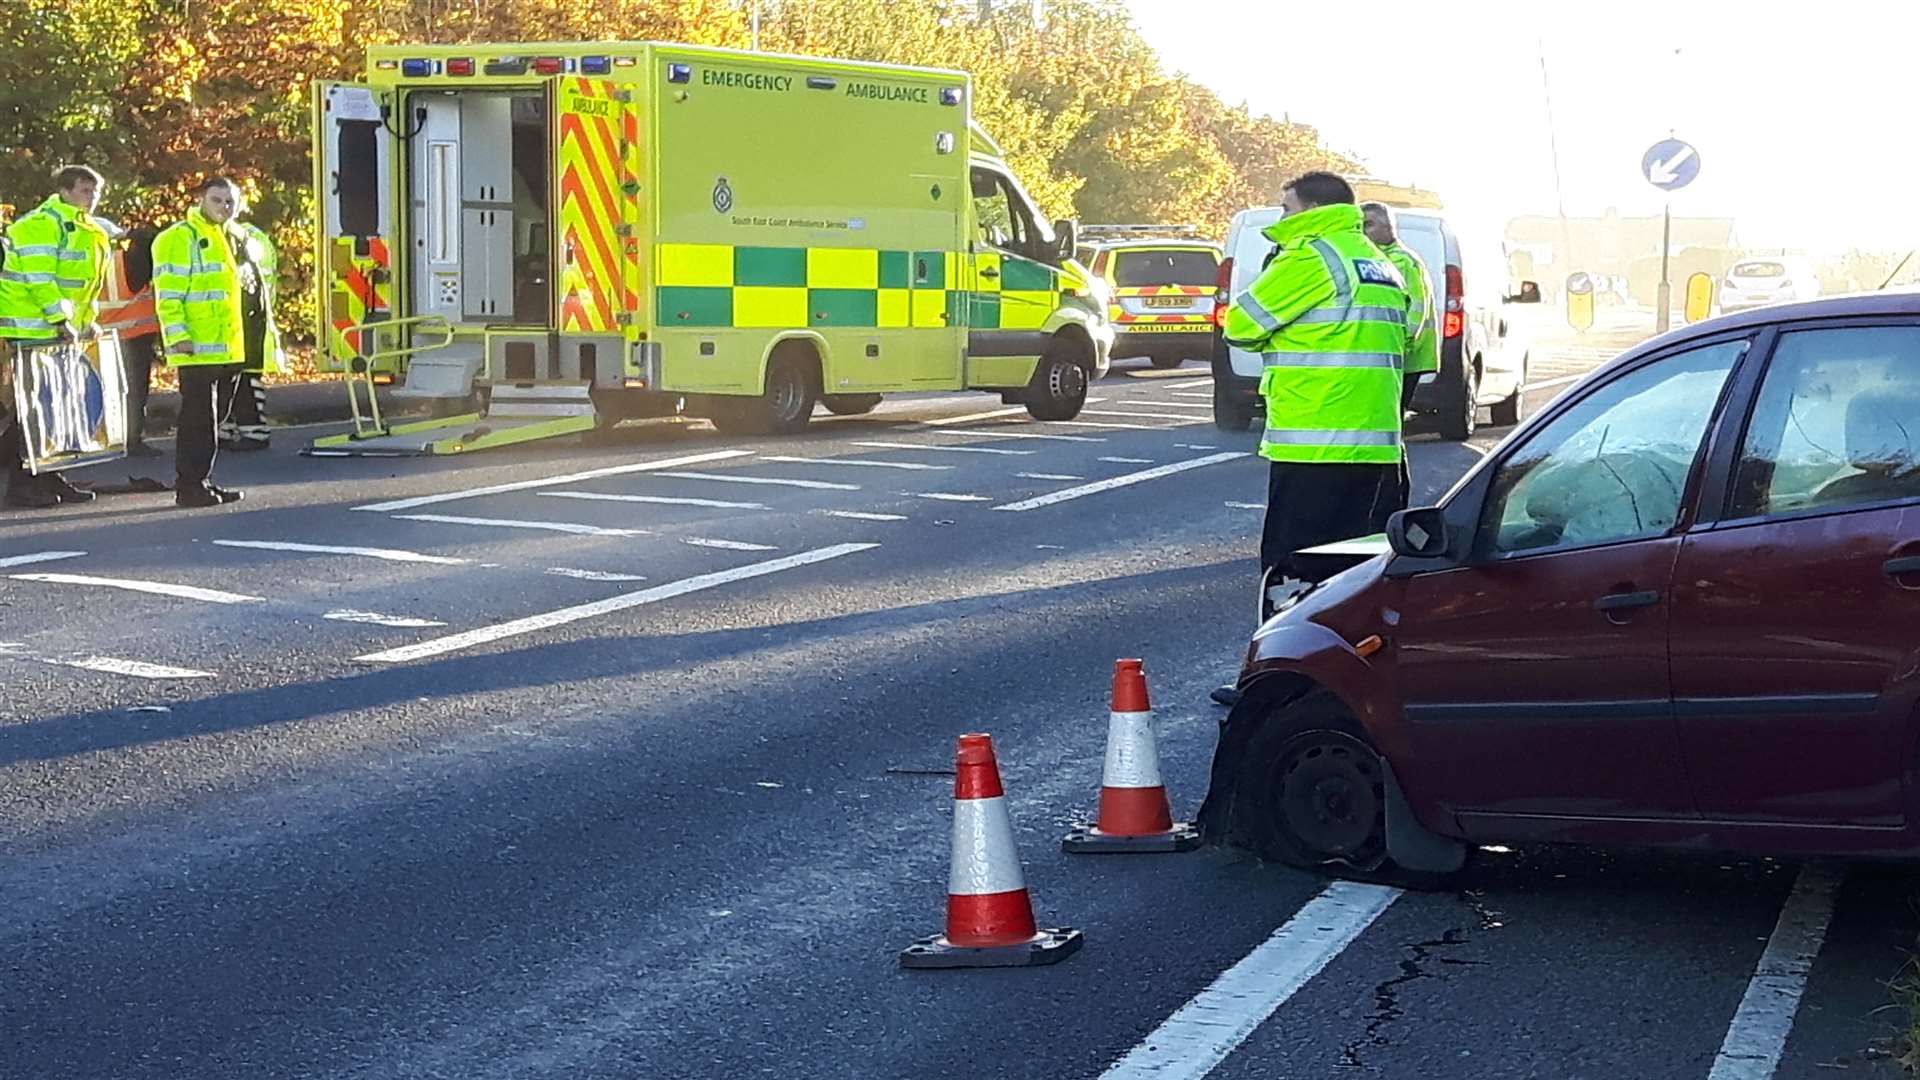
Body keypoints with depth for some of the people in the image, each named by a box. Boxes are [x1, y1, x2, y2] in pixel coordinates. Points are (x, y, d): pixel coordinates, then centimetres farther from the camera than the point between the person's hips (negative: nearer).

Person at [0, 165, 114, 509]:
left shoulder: (89, 232, 17)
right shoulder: (42, 225, -13)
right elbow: (38, 279, -21)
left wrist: (85, 323, 16)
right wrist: (61, 321, -22)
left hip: (62, 330, 10)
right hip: (32, 331, -10)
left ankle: (48, 477, 17)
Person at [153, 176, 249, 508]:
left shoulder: (232, 238, 18)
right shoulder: (180, 238, -9)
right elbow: (168, 293, -14)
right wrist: (178, 336, -21)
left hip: (227, 349, 8)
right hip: (197, 349, -8)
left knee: (213, 419, 12)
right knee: (198, 419, -7)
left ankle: (202, 480, 18)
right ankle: (188, 486, -4)